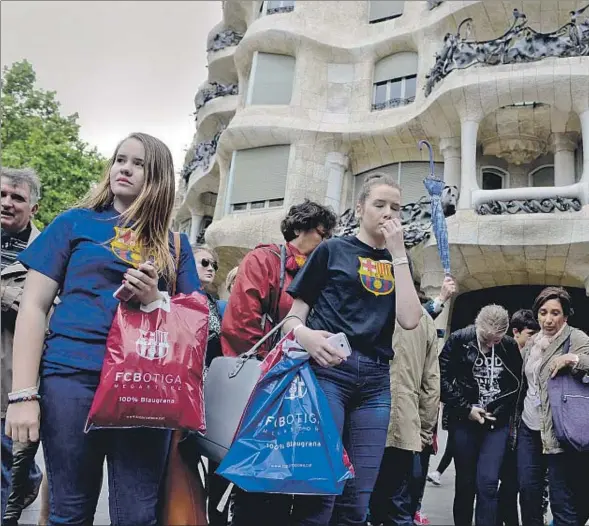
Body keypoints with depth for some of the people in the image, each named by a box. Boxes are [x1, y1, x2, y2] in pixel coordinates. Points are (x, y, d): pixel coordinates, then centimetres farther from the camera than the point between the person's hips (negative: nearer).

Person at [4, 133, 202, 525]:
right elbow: (34, 306, 2)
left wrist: (155, 299, -8)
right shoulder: (76, 222, 7)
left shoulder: (173, 244, 13)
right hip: (74, 376, -1)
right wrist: (23, 394, -7)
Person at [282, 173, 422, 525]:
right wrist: (304, 334, -20)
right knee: (319, 492, -10)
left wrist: (398, 253, 0)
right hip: (329, 370, -4)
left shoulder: (398, 263, 17)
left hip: (376, 380, 4)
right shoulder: (332, 250, 7)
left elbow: (410, 319, 0)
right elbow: (293, 315, 4)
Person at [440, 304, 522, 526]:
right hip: (464, 419, 0)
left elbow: (517, 383, 8)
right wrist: (465, 408, -9)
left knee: (488, 482, -8)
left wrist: (503, 411, -1)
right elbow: (442, 377, -6)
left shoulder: (510, 346, 0)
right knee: (465, 481, 8)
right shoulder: (459, 339, -6)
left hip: (497, 421, 1)